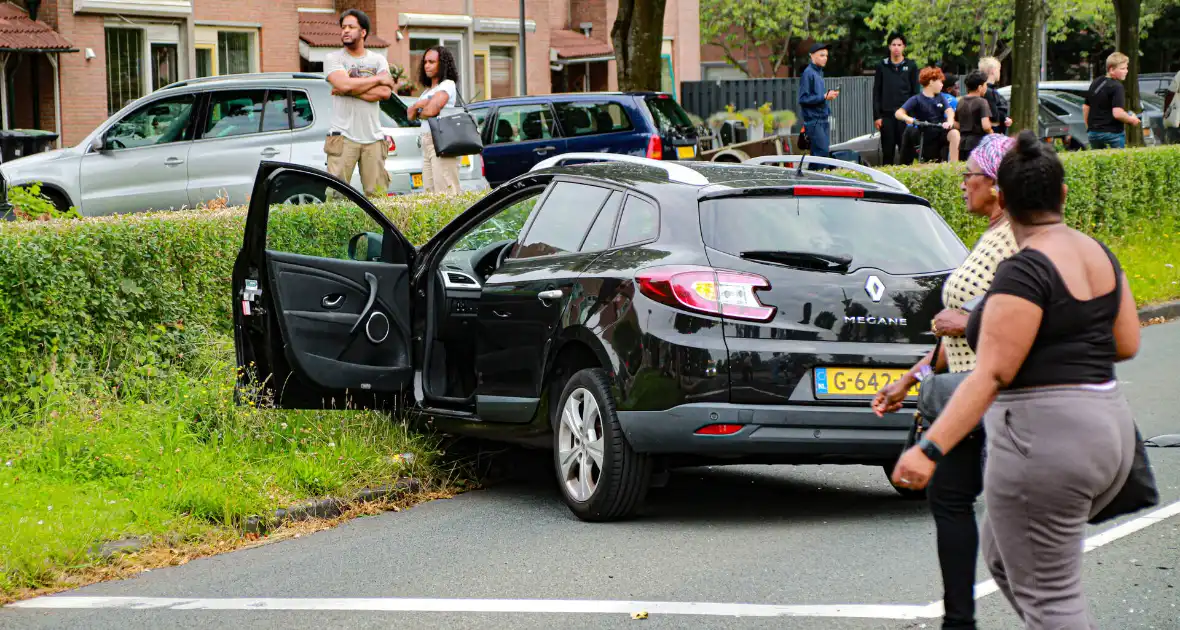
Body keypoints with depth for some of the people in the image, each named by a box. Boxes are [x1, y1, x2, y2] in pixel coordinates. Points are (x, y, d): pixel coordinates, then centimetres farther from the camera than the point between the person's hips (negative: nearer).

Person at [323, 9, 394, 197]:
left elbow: (385, 92, -4)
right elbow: (344, 83, -13)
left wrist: (348, 90, -9)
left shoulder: (378, 60, 12)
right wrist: (378, 79, -3)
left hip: (373, 137, 2)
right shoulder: (333, 58, 6)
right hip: (343, 137, -2)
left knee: (377, 193, 0)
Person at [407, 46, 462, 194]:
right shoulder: (427, 91, 24)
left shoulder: (447, 85, -2)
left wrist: (418, 113, 7)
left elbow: (432, 110, -14)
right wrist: (417, 105, -6)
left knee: (445, 193, -14)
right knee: (430, 193, 1)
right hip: (426, 145, 9)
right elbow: (410, 115, 15)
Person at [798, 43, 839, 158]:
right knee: (822, 152, -14)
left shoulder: (820, 72, 16)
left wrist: (829, 95, 5)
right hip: (814, 121, -9)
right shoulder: (808, 73, -10)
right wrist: (824, 97, -18)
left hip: (823, 120, 9)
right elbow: (803, 98, -16)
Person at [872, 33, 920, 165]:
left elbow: (916, 92, 6)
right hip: (886, 115, 1)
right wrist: (877, 116, 0)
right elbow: (876, 93, 7)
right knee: (887, 152, 3)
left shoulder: (911, 66, 6)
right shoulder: (882, 66, 8)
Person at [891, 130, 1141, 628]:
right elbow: (1127, 343, 15)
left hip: (1043, 442, -9)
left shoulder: (1024, 272, -17)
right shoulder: (1099, 256, 8)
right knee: (1002, 552, 25)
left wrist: (930, 450, -29)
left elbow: (991, 374, -24)